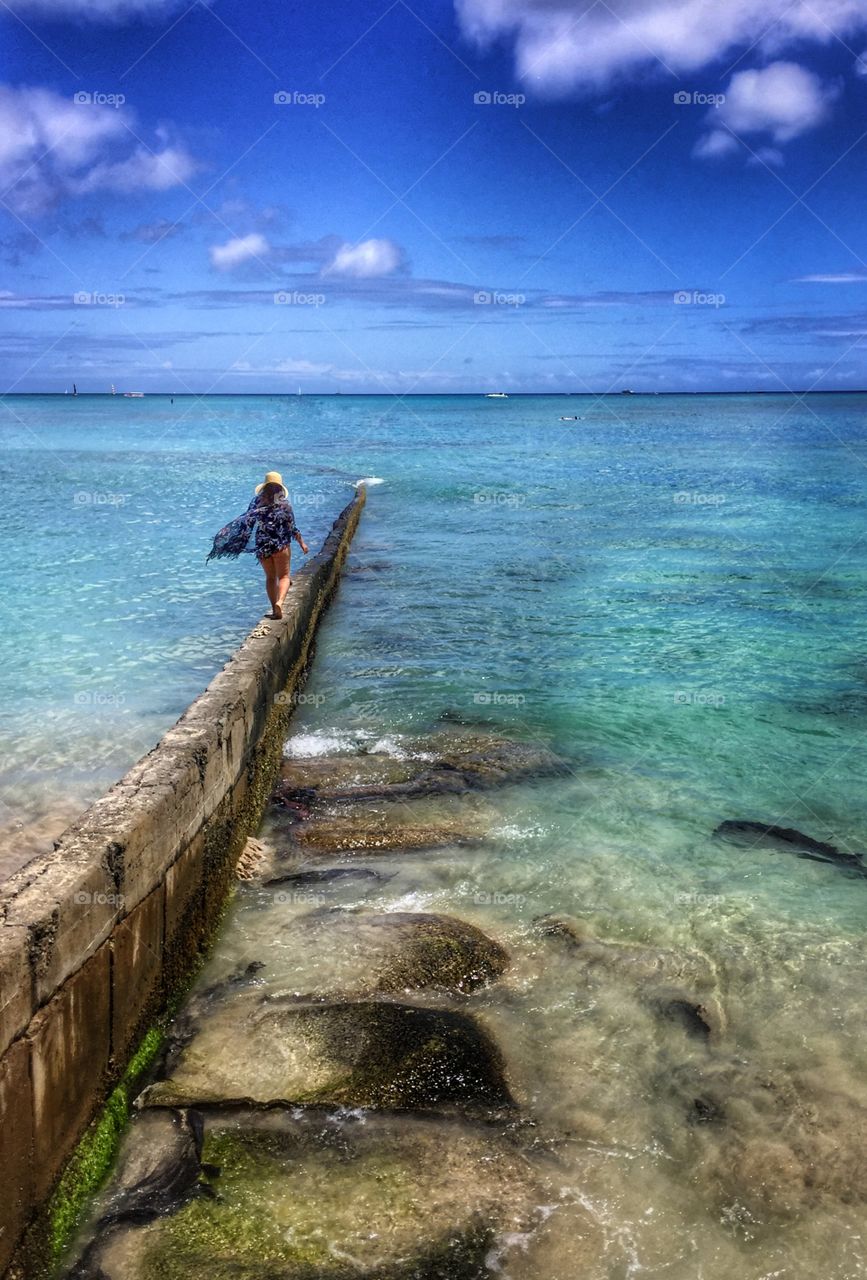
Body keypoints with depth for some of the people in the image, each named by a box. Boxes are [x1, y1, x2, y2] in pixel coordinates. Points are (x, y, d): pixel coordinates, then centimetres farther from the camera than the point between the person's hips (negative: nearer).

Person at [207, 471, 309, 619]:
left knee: (270, 577, 16)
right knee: (283, 576, 4)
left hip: (262, 546, 2)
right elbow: (292, 527, -2)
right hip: (281, 545, -2)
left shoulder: (258, 502, 1)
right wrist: (301, 543, 9)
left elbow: (246, 521, 1)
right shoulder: (284, 504, -4)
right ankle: (279, 602, -23)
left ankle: (274, 608, 13)